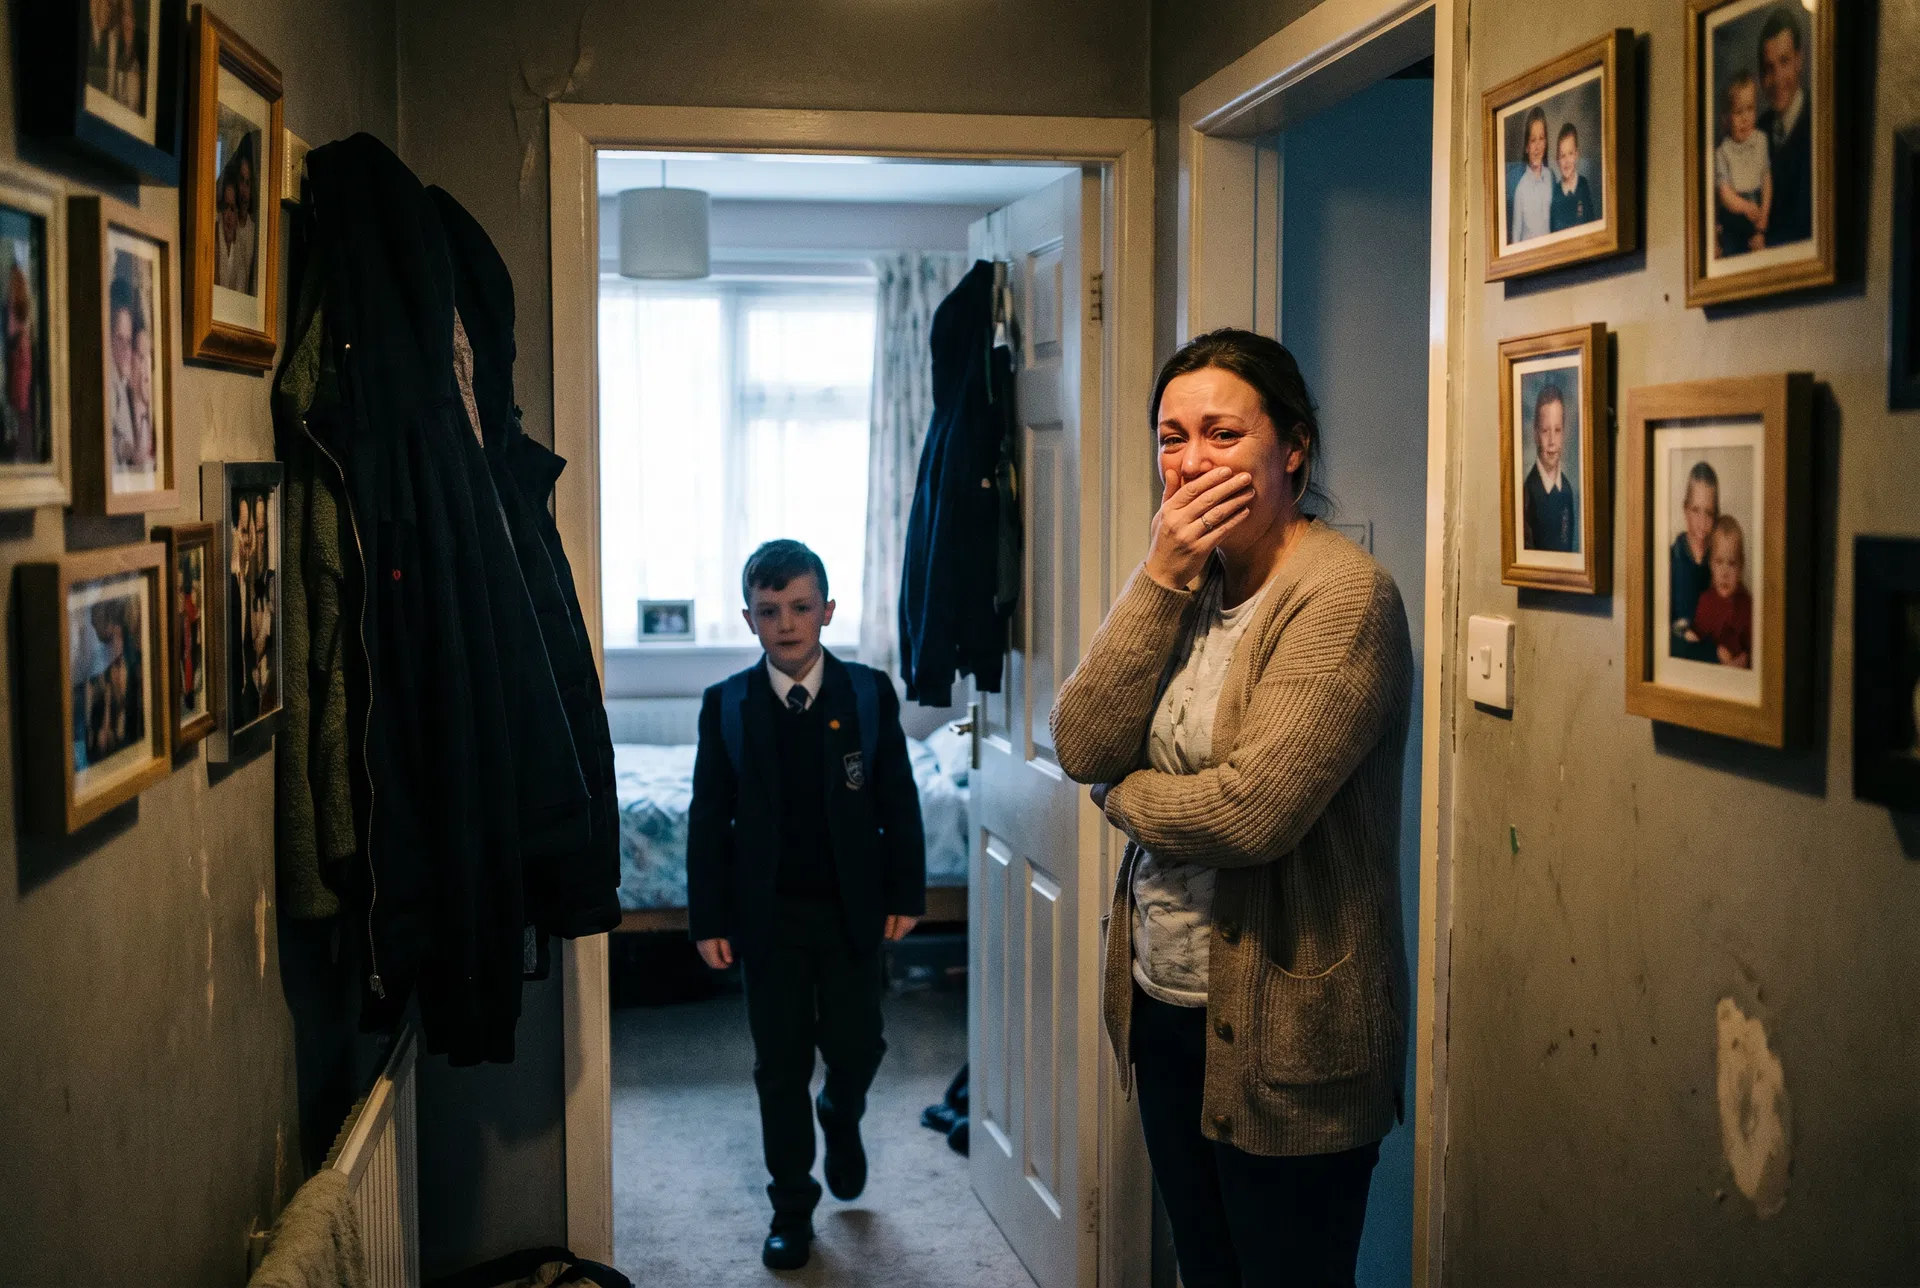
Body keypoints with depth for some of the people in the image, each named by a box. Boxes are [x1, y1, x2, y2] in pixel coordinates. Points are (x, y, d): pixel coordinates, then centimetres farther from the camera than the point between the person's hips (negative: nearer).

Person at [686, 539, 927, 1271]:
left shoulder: (869, 695, -3)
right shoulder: (725, 706, -3)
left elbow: (898, 801, 2)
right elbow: (709, 818, -1)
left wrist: (905, 894, -1)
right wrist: (709, 920, -4)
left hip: (852, 908, 0)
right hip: (768, 913, 0)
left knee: (856, 1045, 6)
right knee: (780, 1062, 6)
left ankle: (841, 1119, 41)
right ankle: (792, 1207, 21)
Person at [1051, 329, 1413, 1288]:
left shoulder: (1342, 594, -18)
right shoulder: (1190, 584, 6)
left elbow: (1254, 811, -27)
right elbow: (1081, 747, -7)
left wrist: (1122, 795, -8)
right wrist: (1160, 577, -13)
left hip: (1283, 1033, -8)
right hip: (1165, 1001, 8)